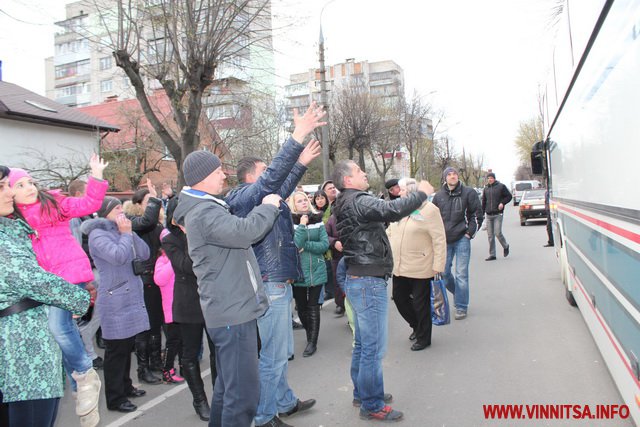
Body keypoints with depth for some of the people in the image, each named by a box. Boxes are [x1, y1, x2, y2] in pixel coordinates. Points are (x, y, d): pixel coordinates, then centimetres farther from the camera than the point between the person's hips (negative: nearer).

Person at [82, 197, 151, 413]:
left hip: (131, 297, 8)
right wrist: (126, 234, -12)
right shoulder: (98, 235, -10)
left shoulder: (121, 231, 15)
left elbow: (144, 254, 6)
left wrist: (130, 233, -3)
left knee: (127, 346, 17)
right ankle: (115, 398, 8)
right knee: (116, 350, -1)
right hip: (115, 300, -8)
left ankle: (125, 386, 30)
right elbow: (118, 256, -26)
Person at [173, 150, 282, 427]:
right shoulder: (204, 212, -17)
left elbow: (236, 233, 24)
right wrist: (267, 206, -14)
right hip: (233, 312, -11)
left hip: (230, 310, 11)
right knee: (243, 392, -6)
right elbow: (245, 231, -30)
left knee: (228, 385, 22)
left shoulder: (206, 208, 17)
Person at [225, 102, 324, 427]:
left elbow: (281, 187, 33)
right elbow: (274, 176, -28)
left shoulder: (261, 197, 15)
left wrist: (301, 163, 29)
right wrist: (299, 136, -31)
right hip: (270, 285, -11)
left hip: (278, 283, 11)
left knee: (281, 352, 21)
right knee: (273, 356, 0)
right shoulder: (247, 195, -13)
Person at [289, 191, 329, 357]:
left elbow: (325, 244, -5)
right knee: (301, 307, 10)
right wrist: (302, 225, -21)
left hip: (316, 270, 1)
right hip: (298, 271, -1)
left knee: (313, 306, 2)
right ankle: (310, 334, 33)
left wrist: (305, 245, -14)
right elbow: (294, 245, -19)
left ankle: (312, 342, 11)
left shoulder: (318, 220, 3)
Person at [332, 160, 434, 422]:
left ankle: (362, 393, 32)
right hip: (369, 282, -11)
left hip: (358, 279, 11)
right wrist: (421, 194, -18)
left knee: (362, 343, 19)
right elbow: (392, 210, -31)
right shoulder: (359, 201, -18)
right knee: (373, 347, -2)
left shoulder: (345, 205, 14)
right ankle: (372, 406, 9)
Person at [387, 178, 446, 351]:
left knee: (421, 304, 6)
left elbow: (440, 240, -14)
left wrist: (438, 266, -17)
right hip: (399, 267, 7)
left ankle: (423, 338, 26)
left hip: (420, 269, -7)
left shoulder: (429, 210, -12)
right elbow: (390, 232, 18)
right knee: (399, 298, 16)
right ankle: (416, 326, 40)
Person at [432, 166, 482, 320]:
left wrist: (469, 233, -6)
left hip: (462, 239, -3)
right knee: (443, 272, 7)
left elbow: (477, 214, 1)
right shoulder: (439, 196, 6)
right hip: (444, 240, 4)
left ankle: (461, 307, 8)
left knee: (461, 274, -3)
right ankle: (460, 294, 32)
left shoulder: (468, 192, -2)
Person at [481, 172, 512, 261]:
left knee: (498, 233, -10)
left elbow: (509, 196, 4)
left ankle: (505, 246, 21)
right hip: (488, 215, 4)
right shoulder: (486, 188, 11)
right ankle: (492, 255, 10)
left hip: (498, 214, -4)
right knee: (490, 236, 4)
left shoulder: (501, 186, -1)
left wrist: (502, 203, -12)